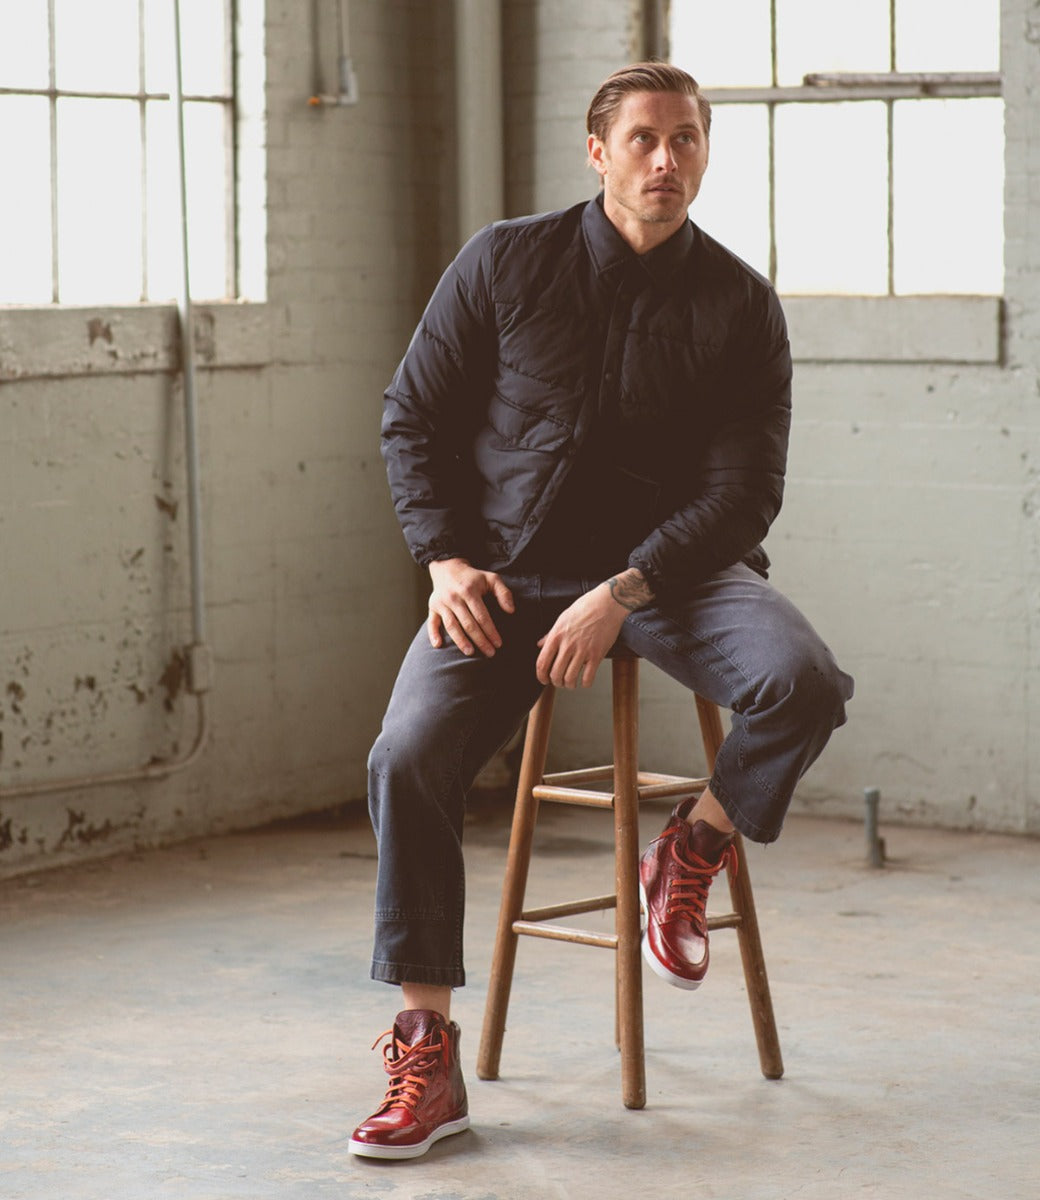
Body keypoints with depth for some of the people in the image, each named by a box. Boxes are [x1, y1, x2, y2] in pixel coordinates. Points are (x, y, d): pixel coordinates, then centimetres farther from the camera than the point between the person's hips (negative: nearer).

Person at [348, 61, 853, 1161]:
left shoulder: (740, 306, -2)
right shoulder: (504, 264, 1)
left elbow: (743, 489, -7)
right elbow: (413, 420, 7)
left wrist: (622, 594, -20)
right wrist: (447, 560, -8)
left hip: (670, 566, 0)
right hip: (507, 571, 1)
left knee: (803, 683, -31)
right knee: (407, 759, -23)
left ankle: (693, 853, 1)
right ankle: (425, 1058, -13)